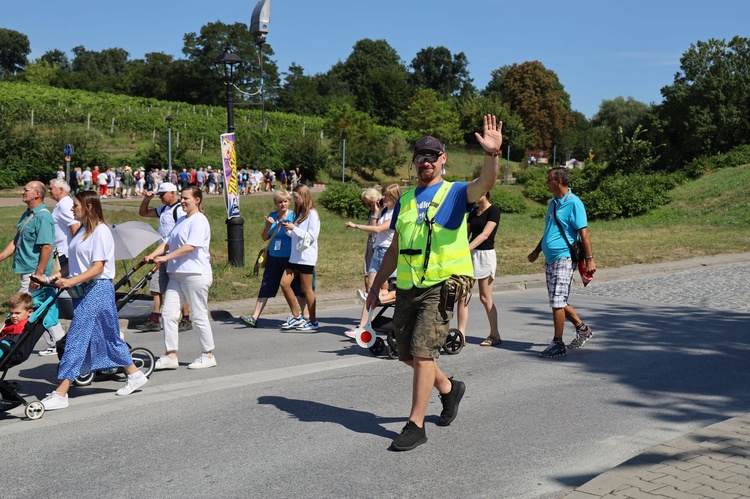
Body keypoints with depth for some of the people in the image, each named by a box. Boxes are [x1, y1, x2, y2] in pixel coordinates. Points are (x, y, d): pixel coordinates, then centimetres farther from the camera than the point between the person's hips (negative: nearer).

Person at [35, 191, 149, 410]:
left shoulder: (100, 231, -13)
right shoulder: (82, 231, 14)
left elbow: (97, 268, -20)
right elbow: (72, 265, 14)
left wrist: (70, 281, -29)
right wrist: (49, 278, 4)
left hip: (97, 290, -9)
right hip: (82, 291, 9)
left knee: (76, 339, -8)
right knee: (108, 337, 15)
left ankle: (60, 394, -5)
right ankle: (134, 375, 27)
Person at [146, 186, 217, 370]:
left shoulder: (199, 220, -9)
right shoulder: (181, 220, 18)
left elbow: (190, 246, -20)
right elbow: (167, 242, 12)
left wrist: (166, 257, -24)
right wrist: (152, 255, -5)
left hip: (195, 274, -9)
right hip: (177, 273, 9)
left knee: (199, 316, 0)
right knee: (168, 313, 2)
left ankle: (208, 355, 12)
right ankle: (170, 356, 7)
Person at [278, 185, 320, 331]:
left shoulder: (312, 214, -8)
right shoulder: (299, 214, 17)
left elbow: (312, 236, -16)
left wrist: (294, 228, -16)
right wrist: (288, 229, 2)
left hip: (306, 256, -8)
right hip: (295, 256, 8)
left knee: (306, 288, -3)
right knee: (284, 283, 1)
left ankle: (313, 321, 8)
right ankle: (296, 316, 11)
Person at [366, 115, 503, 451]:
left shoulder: (455, 193, 1)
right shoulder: (405, 200, 15)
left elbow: (485, 183, -22)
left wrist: (492, 153, -41)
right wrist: (376, 286, 17)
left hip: (441, 287, -6)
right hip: (406, 288, 6)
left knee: (422, 353, -12)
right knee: (408, 355, 12)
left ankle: (416, 426, -2)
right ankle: (449, 388, 39)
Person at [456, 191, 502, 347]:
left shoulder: (493, 211, -8)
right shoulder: (473, 212, 13)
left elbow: (485, 235, -17)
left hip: (485, 254, -6)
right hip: (470, 254, 6)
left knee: (485, 298, 1)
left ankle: (494, 334, 15)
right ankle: (461, 335, 2)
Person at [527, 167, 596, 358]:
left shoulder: (573, 203, -11)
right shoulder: (553, 202, 16)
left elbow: (583, 233, -15)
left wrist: (589, 258, -20)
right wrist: (537, 251, 29)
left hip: (564, 258, -9)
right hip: (550, 259, 9)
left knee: (557, 301, -9)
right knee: (558, 301, 14)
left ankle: (558, 344, -1)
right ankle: (583, 329, 31)